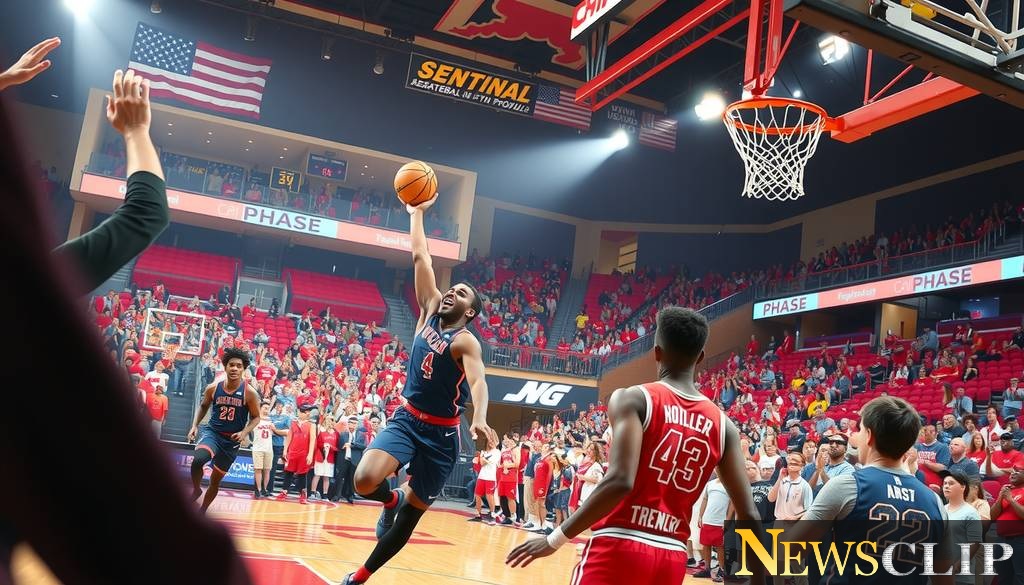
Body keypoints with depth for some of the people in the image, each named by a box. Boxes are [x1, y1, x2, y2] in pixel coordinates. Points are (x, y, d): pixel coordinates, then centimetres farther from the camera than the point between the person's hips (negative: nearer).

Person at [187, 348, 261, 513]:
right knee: (198, 460, -32)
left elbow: (256, 417, -3)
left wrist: (244, 432, -19)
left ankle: (202, 511, 33)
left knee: (215, 480, 11)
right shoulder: (213, 388, -6)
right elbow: (203, 406, 14)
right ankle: (196, 490, -4)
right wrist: (195, 425, 1)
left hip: (232, 439, 0)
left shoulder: (249, 393, -12)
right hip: (212, 431, 0)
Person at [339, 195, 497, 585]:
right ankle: (391, 500, 15)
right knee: (365, 480, -22)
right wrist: (416, 213, 7)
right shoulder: (431, 311, 3)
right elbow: (420, 257, 6)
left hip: (441, 433, -3)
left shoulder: (465, 342, -12)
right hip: (406, 419, 4)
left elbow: (477, 381, -32)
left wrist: (479, 418, -50)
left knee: (412, 513, 6)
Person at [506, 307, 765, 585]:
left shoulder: (633, 398, -6)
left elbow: (620, 481, -20)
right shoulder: (723, 424, 8)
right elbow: (749, 516, 5)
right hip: (672, 559, 5)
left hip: (619, 548, -5)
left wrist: (556, 538, -14)